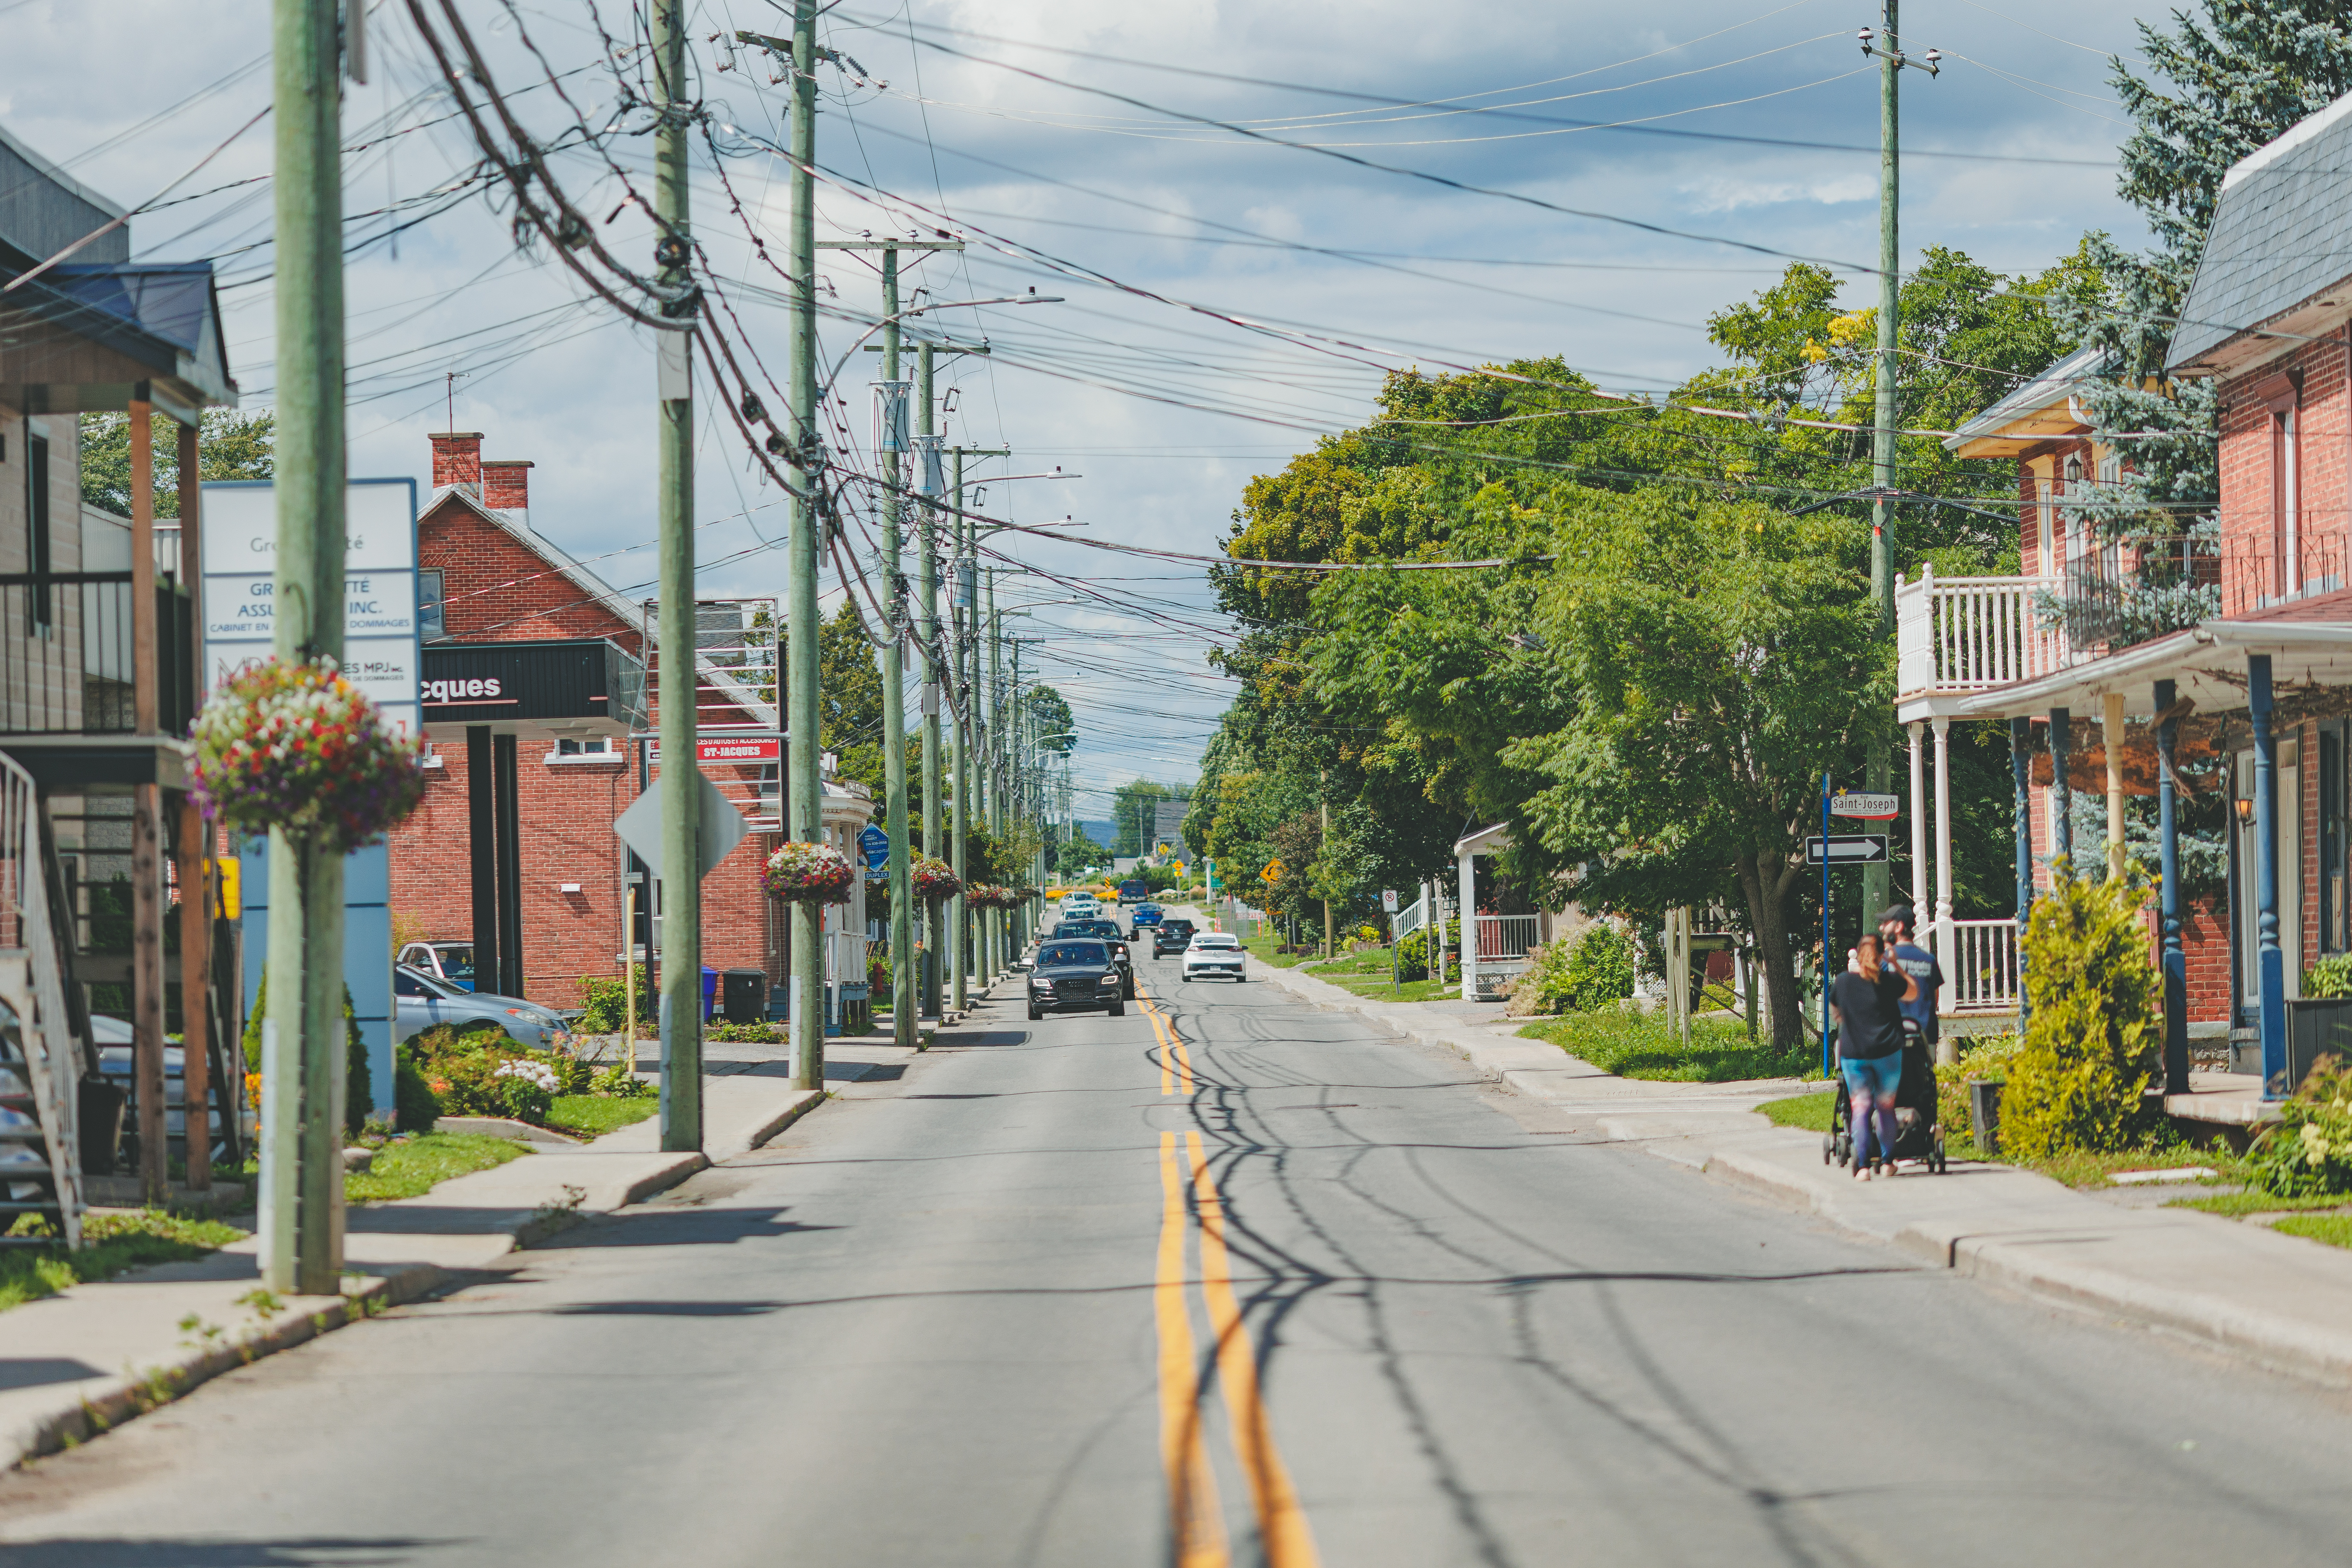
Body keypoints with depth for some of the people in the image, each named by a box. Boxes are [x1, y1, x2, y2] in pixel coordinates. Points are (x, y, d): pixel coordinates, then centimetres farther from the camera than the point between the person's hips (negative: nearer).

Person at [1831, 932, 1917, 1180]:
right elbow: (1914, 992, 13)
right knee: (1886, 1106, 13)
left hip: (1852, 1054, 1)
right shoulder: (1888, 980, -3)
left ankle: (1863, 1166, -12)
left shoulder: (1843, 981, 3)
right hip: (1887, 1050, -1)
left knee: (1860, 1108, 1)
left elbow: (1834, 1006, 21)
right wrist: (1895, 966, 16)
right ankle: (1887, 1162, 18)